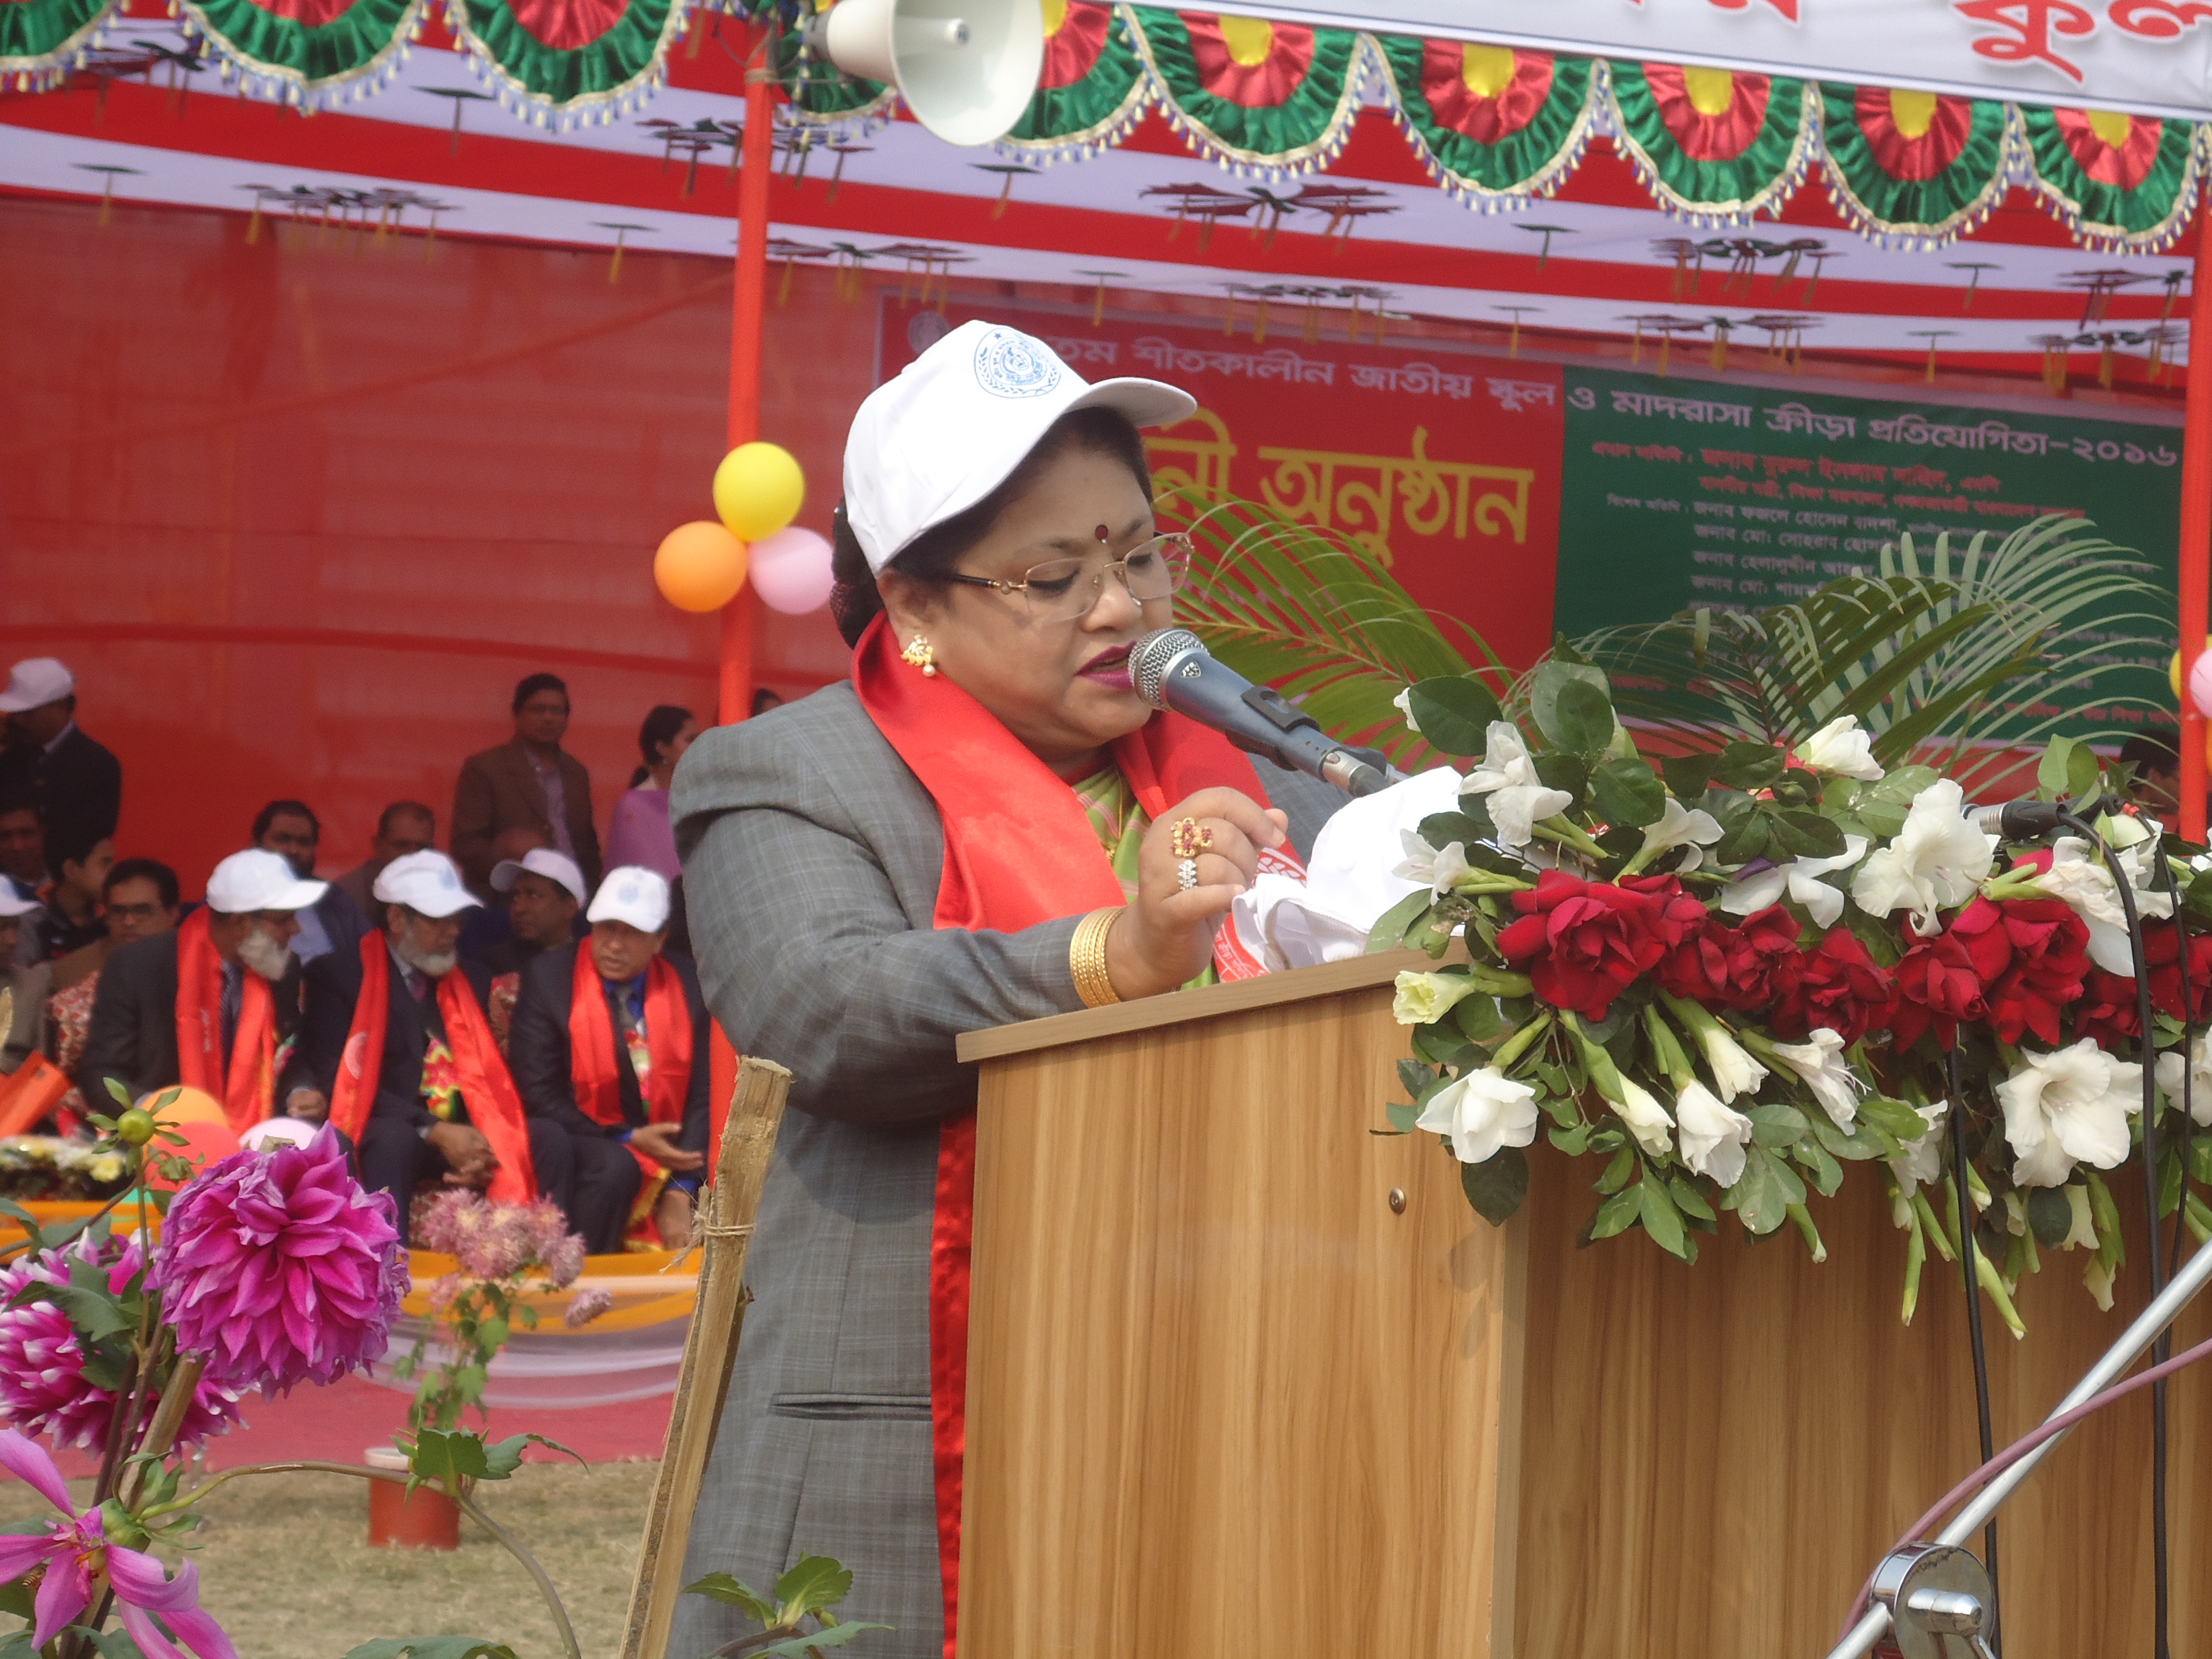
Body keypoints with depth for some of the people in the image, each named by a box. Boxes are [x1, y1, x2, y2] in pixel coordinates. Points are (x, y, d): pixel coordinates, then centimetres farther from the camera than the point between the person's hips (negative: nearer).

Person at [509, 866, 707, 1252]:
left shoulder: (687, 987, 1)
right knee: (615, 1167, -34)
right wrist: (626, 1141, -14)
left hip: (666, 1151, 3)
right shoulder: (549, 979, -7)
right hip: (581, 1143, -3)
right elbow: (540, 1096, -8)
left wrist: (679, 1192, -12)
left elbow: (702, 1095, 0)